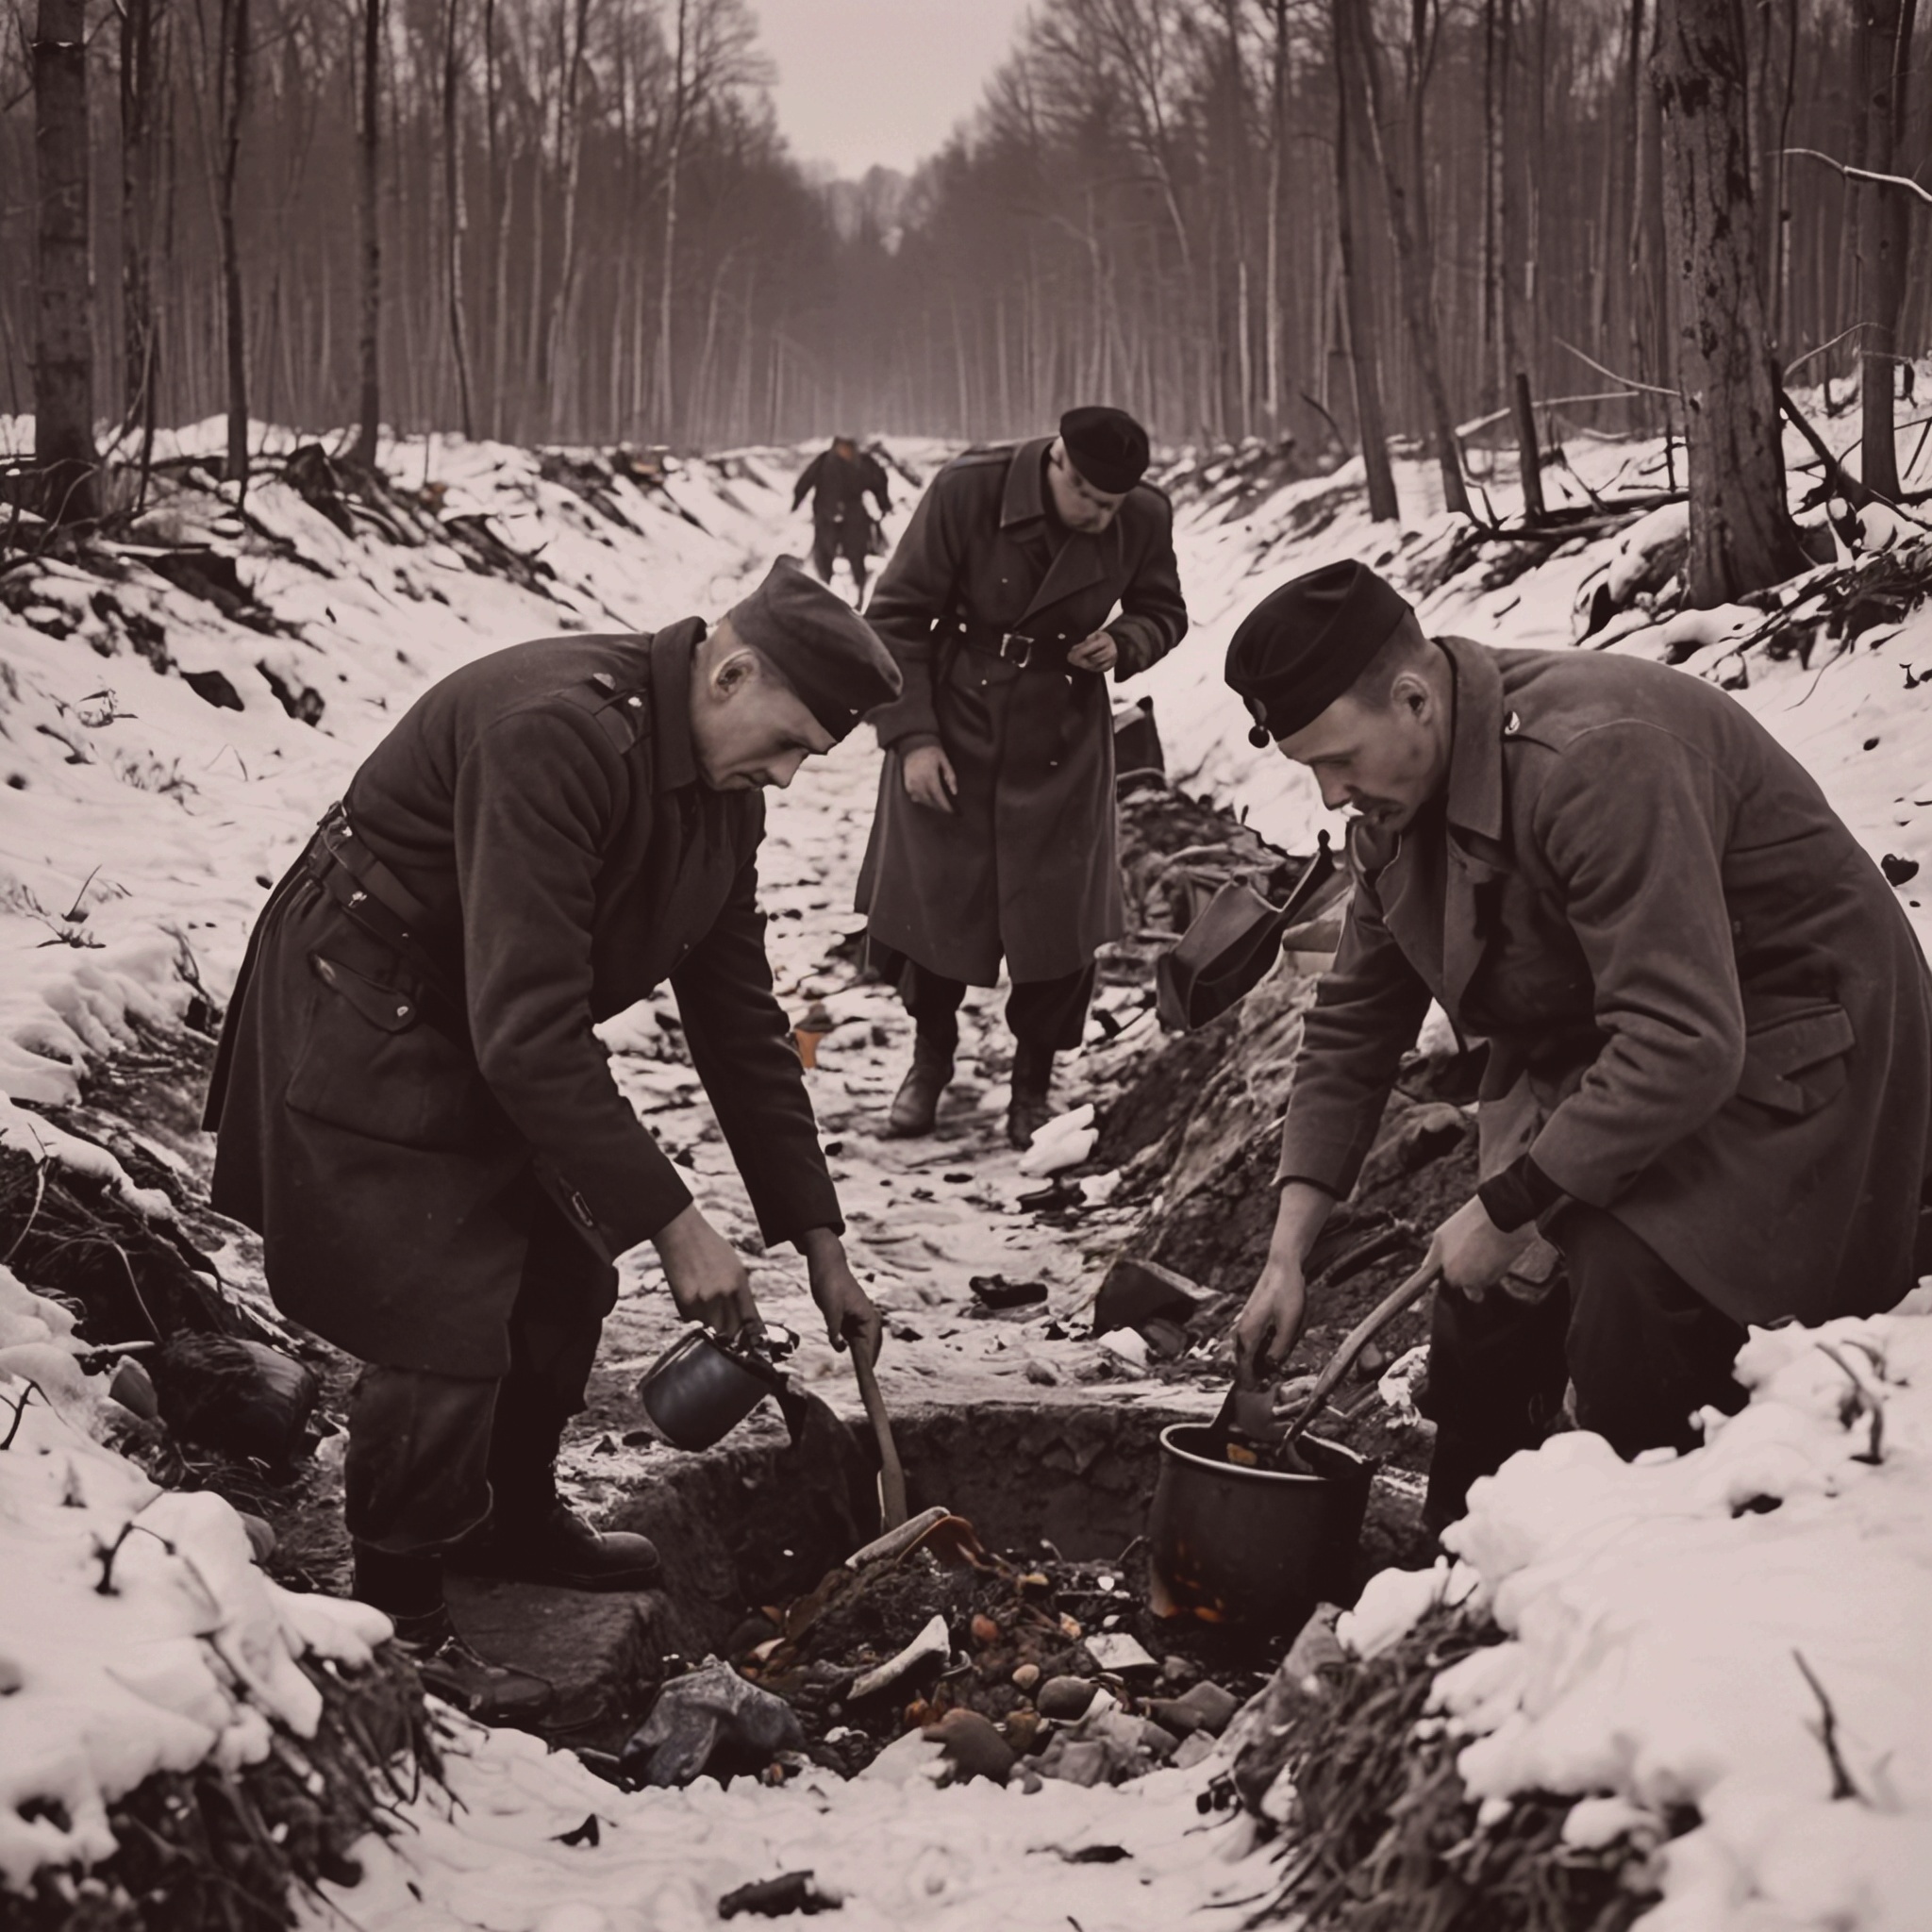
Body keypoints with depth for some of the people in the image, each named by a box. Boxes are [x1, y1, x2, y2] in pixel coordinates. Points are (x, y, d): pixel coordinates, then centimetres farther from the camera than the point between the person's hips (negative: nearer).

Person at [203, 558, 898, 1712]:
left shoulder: (722, 793, -2)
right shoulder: (554, 734, -32)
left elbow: (740, 1020, 5)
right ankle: (399, 1615, 7)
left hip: (491, 1041, 9)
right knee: (448, 1315, -12)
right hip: (362, 1022, -9)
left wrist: (820, 1242, 4)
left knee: (568, 1279, 14)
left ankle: (512, 1519, 37)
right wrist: (673, 1222, -30)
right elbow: (529, 1030, -35)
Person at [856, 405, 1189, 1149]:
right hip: (954, 728, -1)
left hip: (1062, 741, 1)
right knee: (931, 900, 6)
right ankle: (931, 1054, 32)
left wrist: (1123, 643, -15)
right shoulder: (965, 490, -20)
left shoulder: (1145, 518, -12)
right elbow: (897, 617, -11)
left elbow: (1162, 612, 8)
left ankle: (1033, 1085, 21)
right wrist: (911, 736, -15)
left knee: (1058, 920, 0)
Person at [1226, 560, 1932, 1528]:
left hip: (1779, 1056, -8)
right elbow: (1350, 1030, 6)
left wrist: (1508, 1207, -26)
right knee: (1479, 1334, 2)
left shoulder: (1596, 760, -33)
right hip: (1590, 1060, 9)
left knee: (1630, 1351, -23)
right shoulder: (1395, 798, -3)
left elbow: (1685, 1046, -35)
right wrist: (1288, 1253, 0)